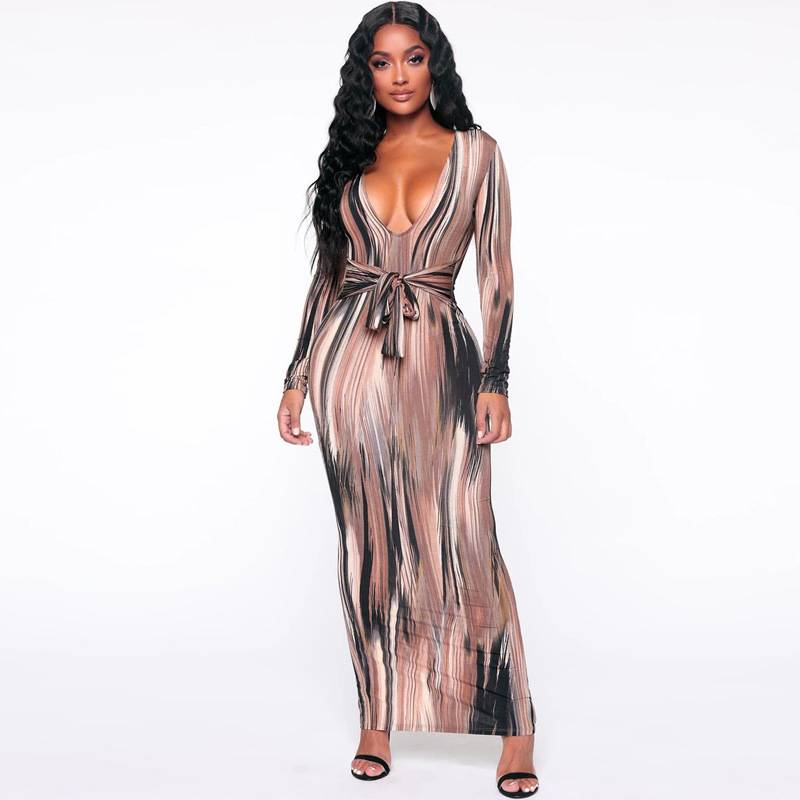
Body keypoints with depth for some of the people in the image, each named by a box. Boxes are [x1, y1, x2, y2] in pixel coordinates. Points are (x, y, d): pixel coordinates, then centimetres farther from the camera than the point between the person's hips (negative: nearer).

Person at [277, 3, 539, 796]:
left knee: (464, 543, -7)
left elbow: (496, 272, 1)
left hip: (438, 357, -2)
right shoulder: (351, 158, 12)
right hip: (351, 358, 3)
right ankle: (378, 719, 20)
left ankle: (514, 731, 6)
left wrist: (495, 381, -7)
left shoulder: (474, 151, 6)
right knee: (368, 543, 7)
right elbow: (327, 274, 13)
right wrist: (297, 377, 9)